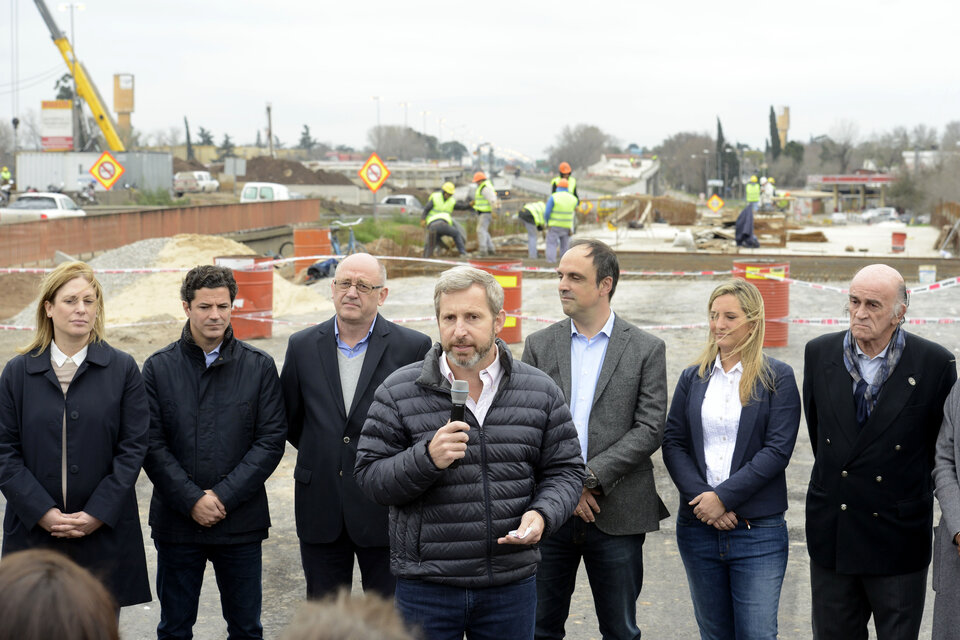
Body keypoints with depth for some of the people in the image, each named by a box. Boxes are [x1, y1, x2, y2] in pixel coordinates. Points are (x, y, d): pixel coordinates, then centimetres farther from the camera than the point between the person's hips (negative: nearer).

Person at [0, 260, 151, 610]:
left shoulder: (123, 369, 3)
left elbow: (133, 449, -1)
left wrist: (97, 514, -10)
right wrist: (43, 513, -10)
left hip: (104, 531, -1)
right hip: (34, 528, 1)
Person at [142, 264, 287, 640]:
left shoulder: (259, 367, 1)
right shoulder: (158, 368, 1)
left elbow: (272, 440, -3)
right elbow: (152, 444, -3)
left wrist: (223, 496, -12)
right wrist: (192, 500, -13)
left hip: (241, 521, 0)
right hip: (176, 521, 0)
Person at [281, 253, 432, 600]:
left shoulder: (413, 347, -5)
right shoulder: (302, 346, 5)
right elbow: (289, 418, 14)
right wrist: (322, 454, 8)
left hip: (384, 508, -3)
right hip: (320, 510, 3)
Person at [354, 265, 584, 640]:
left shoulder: (540, 391, 4)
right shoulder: (398, 392, -2)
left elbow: (565, 471, 8)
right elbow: (369, 477, -4)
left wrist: (543, 515, -12)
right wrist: (426, 458, -21)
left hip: (511, 583, 2)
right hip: (425, 587, -1)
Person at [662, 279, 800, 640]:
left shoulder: (777, 379, -1)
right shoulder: (693, 378, 11)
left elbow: (777, 450, -9)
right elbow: (672, 443, 4)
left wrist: (723, 496, -15)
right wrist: (700, 497, -11)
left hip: (757, 530, -4)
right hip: (698, 526, 4)